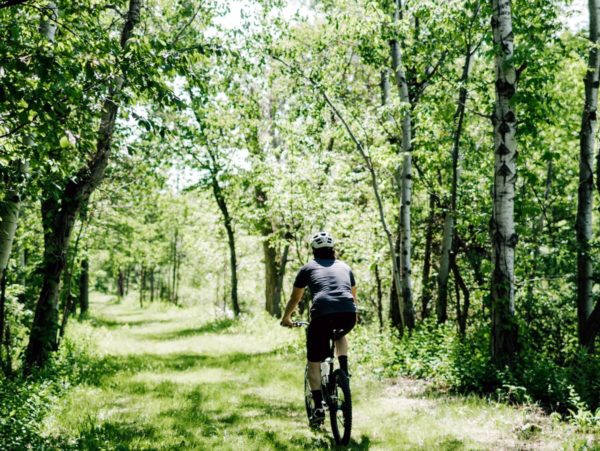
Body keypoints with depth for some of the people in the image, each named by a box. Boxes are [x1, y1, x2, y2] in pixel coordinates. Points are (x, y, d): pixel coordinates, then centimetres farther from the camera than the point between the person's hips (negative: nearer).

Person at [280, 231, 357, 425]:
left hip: (322, 315, -2)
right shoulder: (344, 267, 29)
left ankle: (318, 408, 5)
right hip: (348, 314, 3)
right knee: (340, 335, 38)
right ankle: (344, 371, 19)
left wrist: (286, 318, 48)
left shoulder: (308, 268, 22)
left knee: (314, 363, 13)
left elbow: (295, 298, 31)